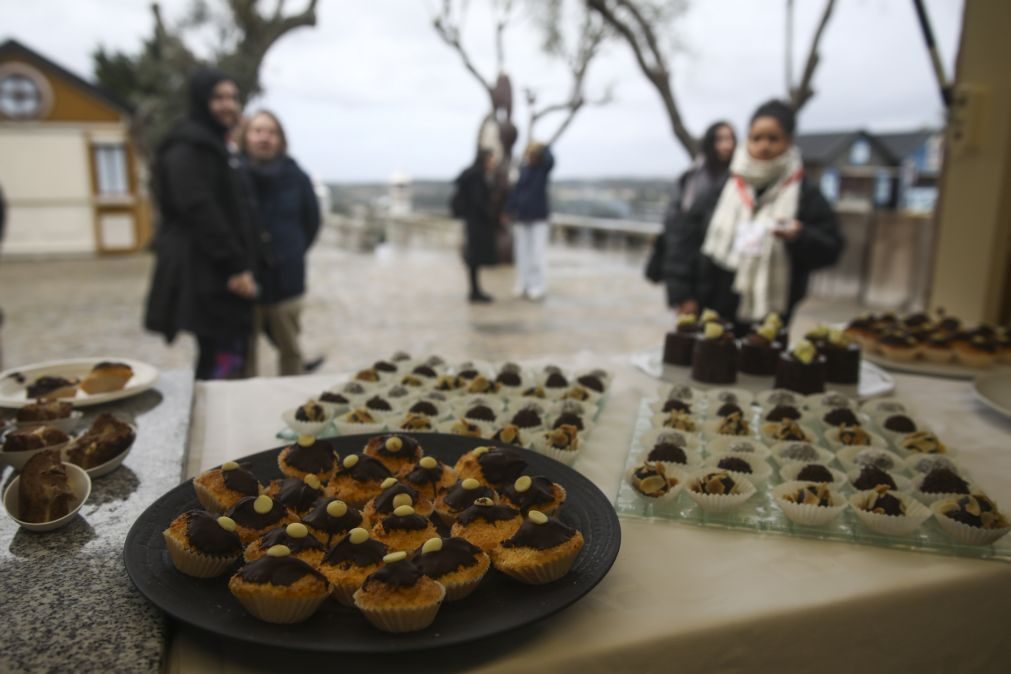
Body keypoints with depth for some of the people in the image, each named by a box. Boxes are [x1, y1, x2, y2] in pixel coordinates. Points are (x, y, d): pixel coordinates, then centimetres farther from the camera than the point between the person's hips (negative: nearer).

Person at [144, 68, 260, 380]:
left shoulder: (215, 145, 22)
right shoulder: (188, 146, -9)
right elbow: (198, 210, -19)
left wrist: (243, 264, 16)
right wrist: (235, 265, -22)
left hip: (220, 271, 10)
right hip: (203, 272, -10)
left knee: (231, 358, 12)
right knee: (224, 362, -11)